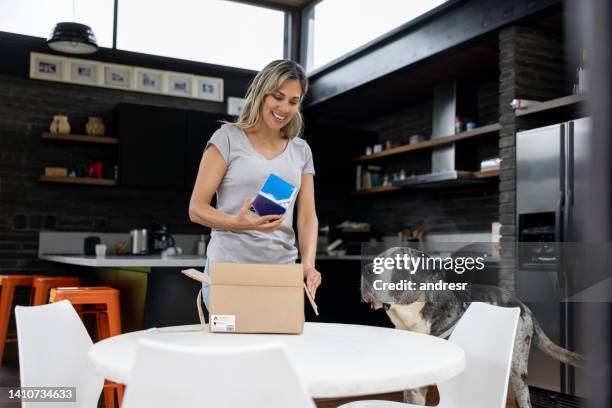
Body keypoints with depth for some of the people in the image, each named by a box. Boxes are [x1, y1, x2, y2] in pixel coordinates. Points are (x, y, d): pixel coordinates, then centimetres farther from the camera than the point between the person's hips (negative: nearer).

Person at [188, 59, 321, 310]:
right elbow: (196, 209, -4)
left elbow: (307, 217, 7)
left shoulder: (301, 151, 11)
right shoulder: (228, 137, 0)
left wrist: (308, 263, -11)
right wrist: (239, 223, -23)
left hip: (282, 270, 4)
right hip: (229, 267, -3)